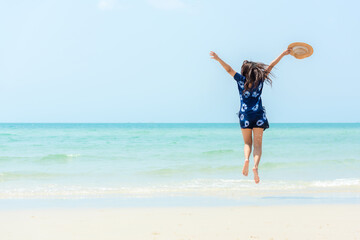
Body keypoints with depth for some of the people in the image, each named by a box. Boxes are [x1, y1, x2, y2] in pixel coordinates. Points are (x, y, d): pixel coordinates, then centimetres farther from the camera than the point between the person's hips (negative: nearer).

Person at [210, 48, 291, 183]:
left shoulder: (241, 80, 0)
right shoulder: (260, 80, 3)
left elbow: (229, 69, -1)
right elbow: (270, 66, 10)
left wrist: (218, 59, 5)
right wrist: (283, 54, 16)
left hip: (245, 115, 0)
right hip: (259, 115, 0)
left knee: (247, 143, 10)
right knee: (258, 144, -1)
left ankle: (246, 159, -20)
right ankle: (255, 165, -24)